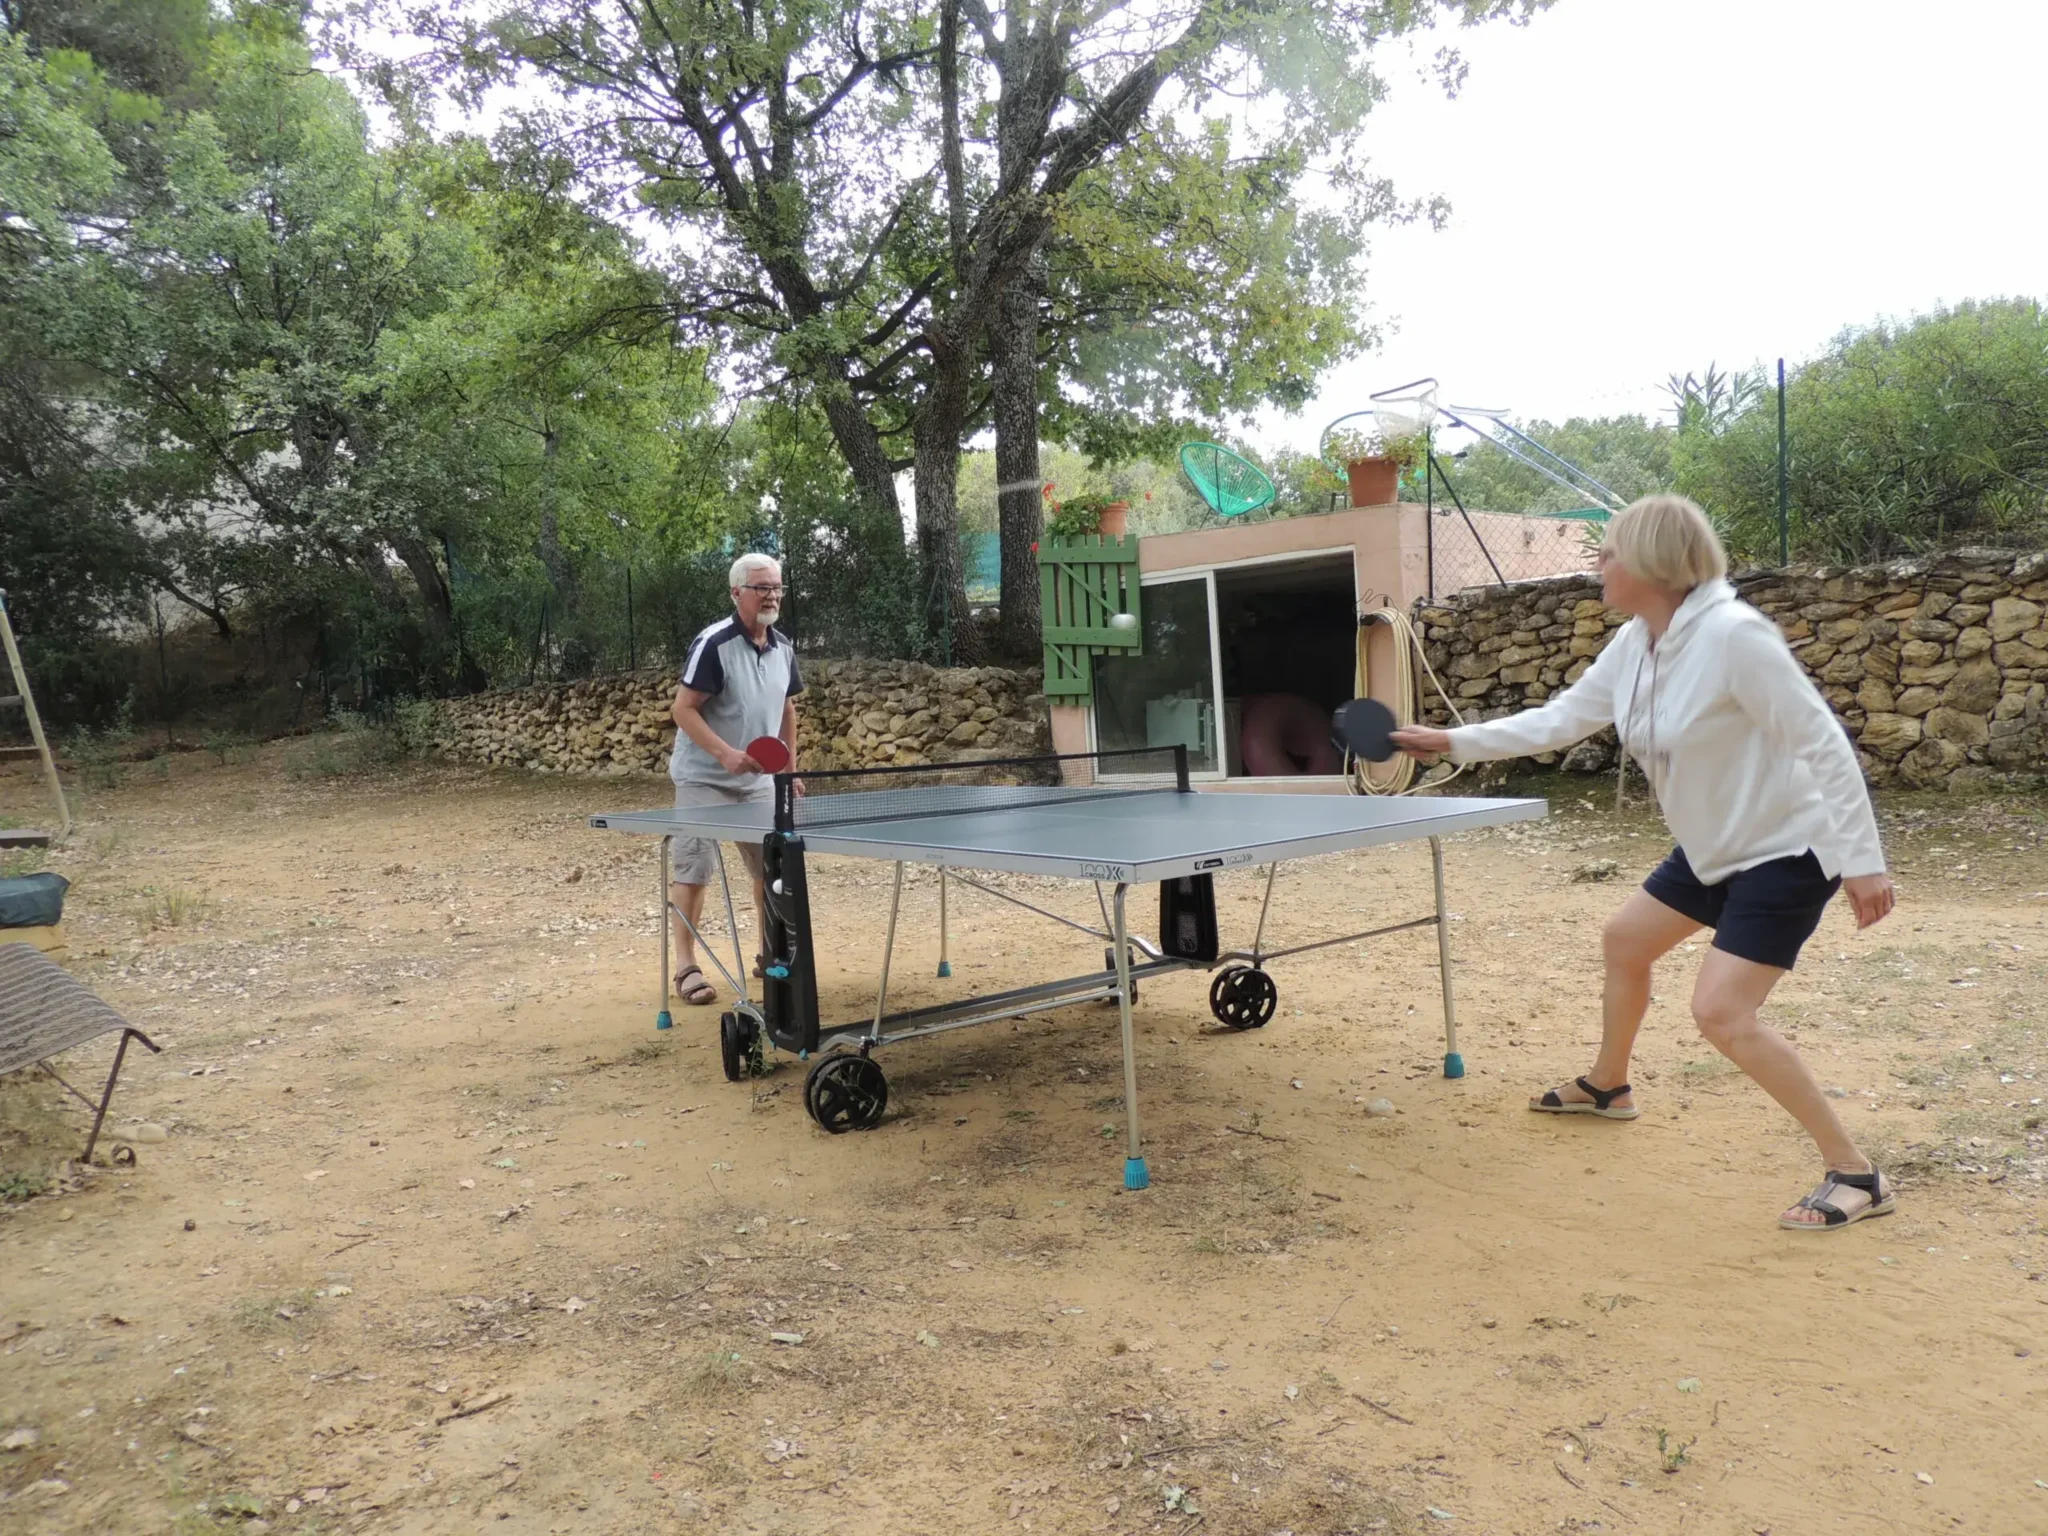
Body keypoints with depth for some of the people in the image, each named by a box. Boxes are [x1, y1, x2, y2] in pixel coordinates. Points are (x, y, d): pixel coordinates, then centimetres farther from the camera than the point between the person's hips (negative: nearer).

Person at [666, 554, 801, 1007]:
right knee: (692, 869, -4)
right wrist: (725, 753, -29)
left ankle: (769, 952, 25)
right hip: (704, 779, -6)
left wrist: (791, 767, 14)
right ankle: (687, 966, 5)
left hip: (758, 781, 7)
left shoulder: (783, 647, 5)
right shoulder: (712, 644, -16)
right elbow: (683, 710, -18)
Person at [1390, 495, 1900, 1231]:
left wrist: (1861, 860, -26)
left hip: (1785, 853, -9)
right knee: (1624, 940, 20)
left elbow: (1823, 742, -26)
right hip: (1712, 849, 9)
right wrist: (1453, 741, 7)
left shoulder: (1732, 634, -28)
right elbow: (1560, 718, 8)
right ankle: (1607, 1086, 44)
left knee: (1722, 1012, -17)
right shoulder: (1634, 644, -2)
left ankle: (1856, 1175, -3)